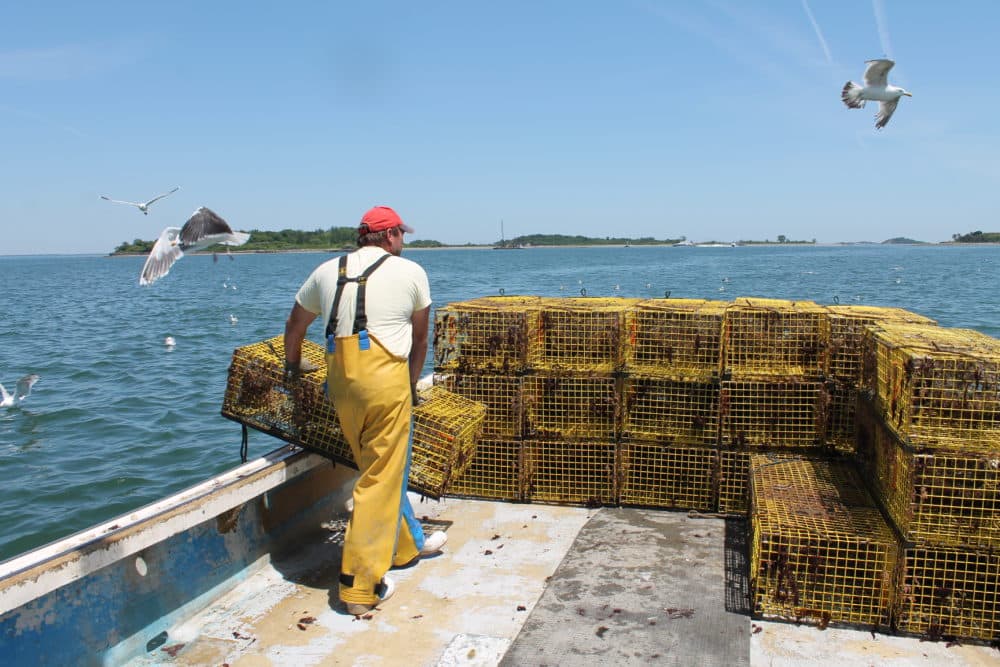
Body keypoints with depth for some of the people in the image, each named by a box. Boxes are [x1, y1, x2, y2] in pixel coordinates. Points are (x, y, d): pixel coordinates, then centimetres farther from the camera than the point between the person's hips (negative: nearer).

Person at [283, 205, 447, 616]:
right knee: (381, 479, 0)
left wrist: (292, 367, 46)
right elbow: (420, 339, 14)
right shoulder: (410, 272, 8)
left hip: (341, 380, 6)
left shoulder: (328, 271, 19)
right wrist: (411, 385, 27)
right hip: (386, 376, -5)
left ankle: (407, 544, 39)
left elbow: (294, 325, 30)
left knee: (378, 469, 20)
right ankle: (360, 587, 4)